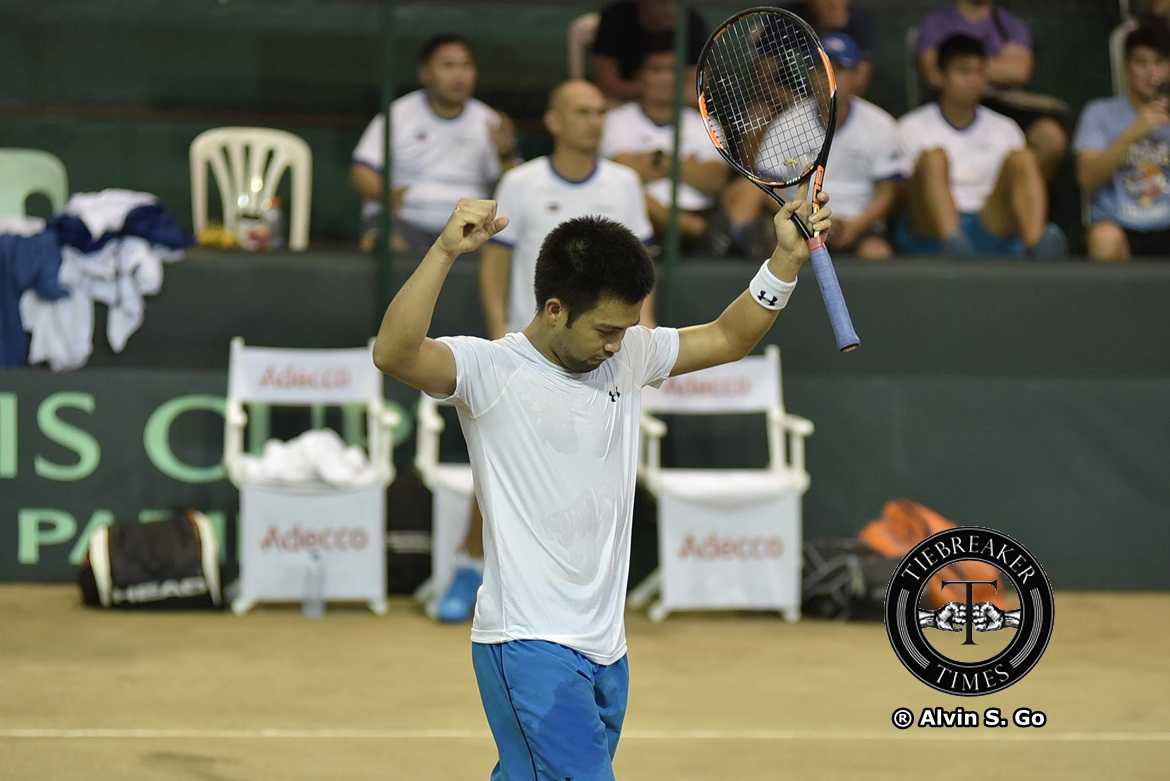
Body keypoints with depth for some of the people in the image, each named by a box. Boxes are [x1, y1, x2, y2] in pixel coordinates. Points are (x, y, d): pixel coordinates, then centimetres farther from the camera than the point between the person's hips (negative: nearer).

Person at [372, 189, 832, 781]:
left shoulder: (627, 357, 11)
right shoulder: (491, 370, -10)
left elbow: (727, 338, 22)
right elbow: (394, 354, -27)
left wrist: (786, 260, 8)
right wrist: (446, 251, -36)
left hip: (604, 648, 7)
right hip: (528, 645, -7)